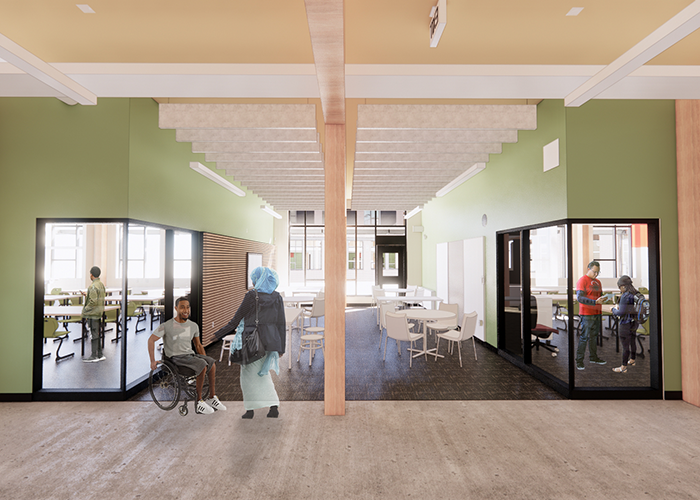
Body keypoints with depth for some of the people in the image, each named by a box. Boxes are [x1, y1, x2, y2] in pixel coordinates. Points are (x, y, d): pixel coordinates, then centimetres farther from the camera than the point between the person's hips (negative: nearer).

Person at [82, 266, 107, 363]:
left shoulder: (93, 286, -17)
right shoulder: (101, 284, 11)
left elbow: (93, 301, -22)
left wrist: (85, 309, -10)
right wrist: (87, 295, 20)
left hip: (92, 314, -9)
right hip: (99, 313, 9)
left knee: (93, 334, -2)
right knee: (97, 334, 14)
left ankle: (93, 356, 4)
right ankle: (100, 355, 20)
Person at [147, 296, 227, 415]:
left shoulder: (193, 326, 9)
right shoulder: (167, 326, -8)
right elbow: (151, 340, 0)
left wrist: (205, 360, 7)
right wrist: (152, 361, -6)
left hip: (190, 354, 6)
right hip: (176, 358, -6)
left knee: (212, 363, -17)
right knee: (202, 366, -28)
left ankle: (213, 398, -8)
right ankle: (199, 402, -18)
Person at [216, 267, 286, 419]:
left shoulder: (251, 295, -12)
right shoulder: (277, 298, 0)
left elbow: (236, 319, -7)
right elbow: (281, 324, 1)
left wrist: (219, 333, 4)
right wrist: (281, 348, 8)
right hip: (270, 341, 5)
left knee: (249, 374, 12)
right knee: (262, 374, 19)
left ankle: (250, 408, 16)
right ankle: (274, 406, 11)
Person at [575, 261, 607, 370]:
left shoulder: (597, 282, 15)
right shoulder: (582, 280, -10)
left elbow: (599, 295, 22)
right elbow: (579, 297, -19)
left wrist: (602, 299, -2)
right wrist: (595, 302, -26)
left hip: (596, 313, 8)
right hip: (586, 313, -8)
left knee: (594, 335, 15)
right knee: (584, 337, -6)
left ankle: (593, 357, 28)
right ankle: (579, 361, 0)